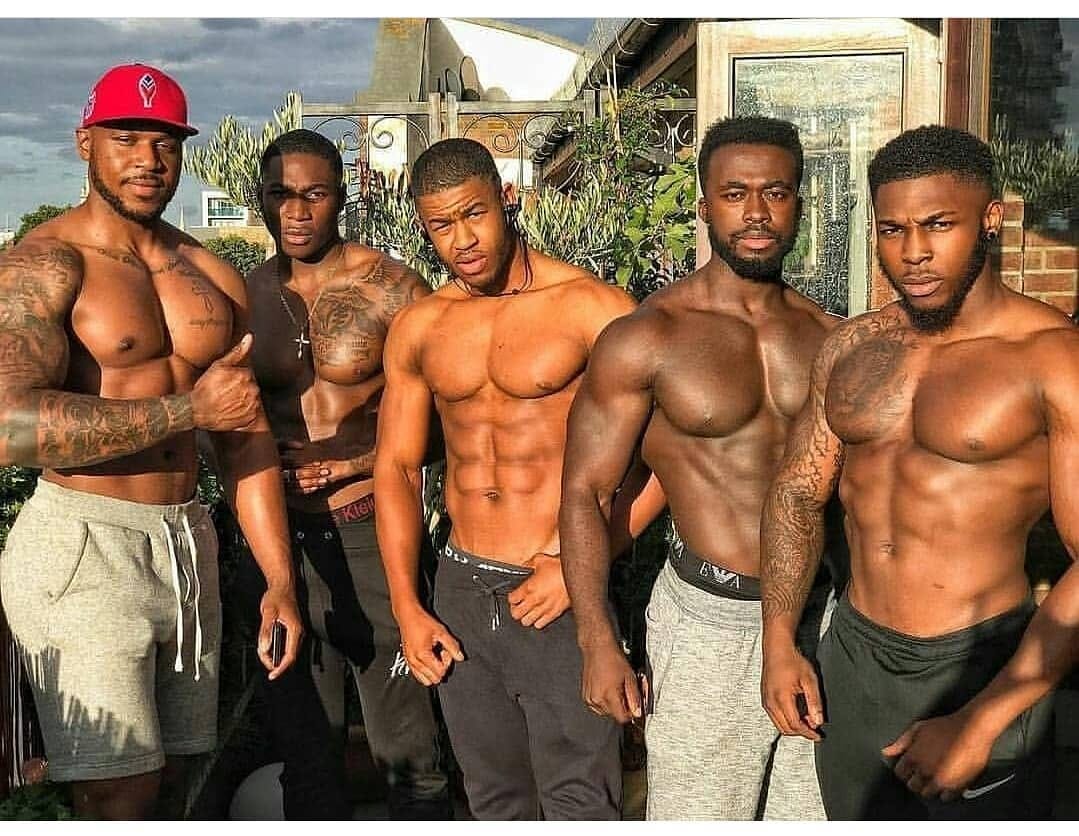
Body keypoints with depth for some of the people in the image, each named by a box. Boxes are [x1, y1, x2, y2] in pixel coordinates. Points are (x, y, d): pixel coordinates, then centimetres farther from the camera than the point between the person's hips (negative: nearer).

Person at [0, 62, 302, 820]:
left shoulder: (215, 278, 11)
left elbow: (247, 439, 13)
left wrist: (279, 579, 9)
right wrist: (189, 408, -22)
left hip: (188, 543, 6)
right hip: (82, 546, -6)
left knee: (176, 773, 14)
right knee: (120, 790, -4)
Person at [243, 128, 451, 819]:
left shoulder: (389, 287, -6)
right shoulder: (246, 295, 7)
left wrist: (353, 464, -13)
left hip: (371, 529, -4)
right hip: (281, 534, 4)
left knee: (407, 743, 1)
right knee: (304, 739, 16)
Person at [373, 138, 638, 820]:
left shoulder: (592, 307, -8)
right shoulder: (418, 328, 7)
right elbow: (397, 465, 11)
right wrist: (407, 608, 4)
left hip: (557, 595, -5)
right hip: (460, 592, 5)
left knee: (579, 804, -1)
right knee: (495, 802, 17)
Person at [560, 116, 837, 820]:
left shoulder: (827, 335, 5)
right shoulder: (644, 338, -9)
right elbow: (585, 492, -7)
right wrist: (598, 643, -14)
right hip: (710, 620, -4)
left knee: (818, 813, 16)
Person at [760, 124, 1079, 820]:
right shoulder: (850, 348, 4)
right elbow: (799, 491, 10)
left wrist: (979, 724, -18)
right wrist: (779, 641, -1)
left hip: (980, 673, -5)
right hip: (850, 661, 5)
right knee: (856, 817, 20)